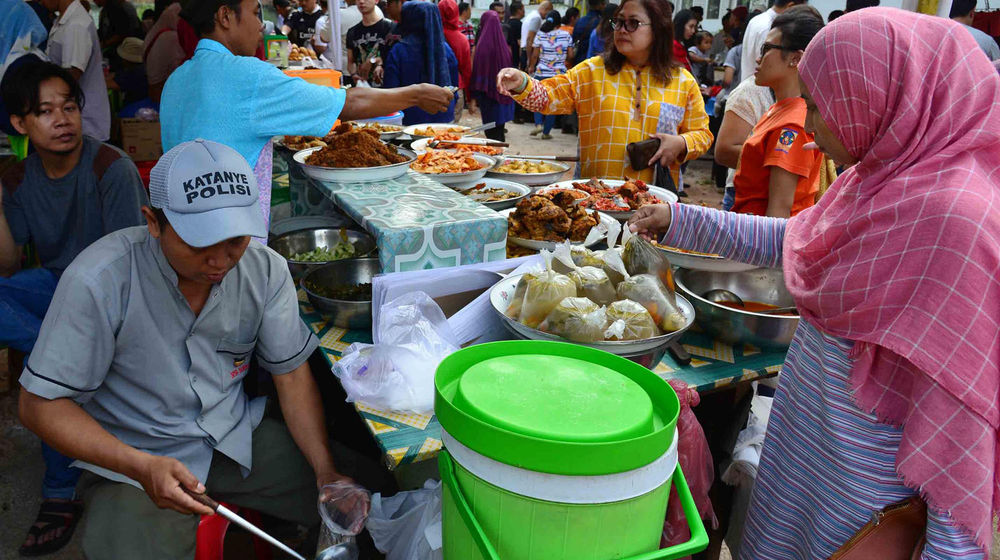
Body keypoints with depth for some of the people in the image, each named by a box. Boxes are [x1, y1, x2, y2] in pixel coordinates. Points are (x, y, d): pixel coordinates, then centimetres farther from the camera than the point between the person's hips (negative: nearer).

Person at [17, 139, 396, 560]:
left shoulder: (265, 269, -9)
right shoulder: (99, 281, -22)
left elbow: (291, 373, -1)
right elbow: (39, 403, -14)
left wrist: (326, 471, -11)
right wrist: (141, 466, -27)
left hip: (236, 438, 4)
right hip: (129, 463, -3)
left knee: (373, 491, -5)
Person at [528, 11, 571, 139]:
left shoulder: (540, 34, -2)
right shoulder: (566, 35, -1)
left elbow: (535, 54, -1)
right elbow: (570, 55, 1)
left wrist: (531, 67, 15)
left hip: (541, 72, 0)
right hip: (559, 73, 0)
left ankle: (538, 124, -2)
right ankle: (546, 132, 8)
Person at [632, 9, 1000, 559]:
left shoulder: (954, 216, -27)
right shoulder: (877, 177, 1)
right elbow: (789, 240, 15)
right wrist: (678, 219, 15)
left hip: (857, 468, -8)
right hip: (805, 429, 8)